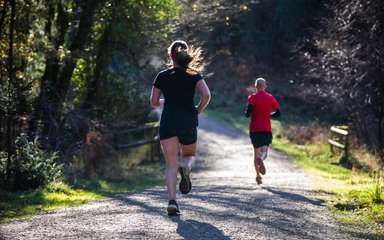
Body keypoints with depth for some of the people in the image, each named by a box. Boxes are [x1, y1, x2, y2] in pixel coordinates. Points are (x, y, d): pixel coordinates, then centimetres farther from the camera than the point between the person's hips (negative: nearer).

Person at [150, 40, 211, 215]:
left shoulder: (162, 76, 4)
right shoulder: (193, 75, 1)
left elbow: (154, 102, 6)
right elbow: (206, 95, -13)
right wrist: (198, 110, 4)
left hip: (168, 123, 0)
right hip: (188, 122, 0)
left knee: (171, 164, 0)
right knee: (189, 155, 23)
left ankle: (172, 200, -17)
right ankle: (186, 168, -14)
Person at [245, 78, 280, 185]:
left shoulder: (252, 97, -2)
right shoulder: (270, 98, 6)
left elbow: (249, 110, -18)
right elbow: (278, 113, 9)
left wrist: (247, 114, 5)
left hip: (254, 129, 0)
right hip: (266, 129, 0)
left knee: (256, 151, 14)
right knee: (264, 151, -9)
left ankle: (258, 176, 14)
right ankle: (261, 159, -46)